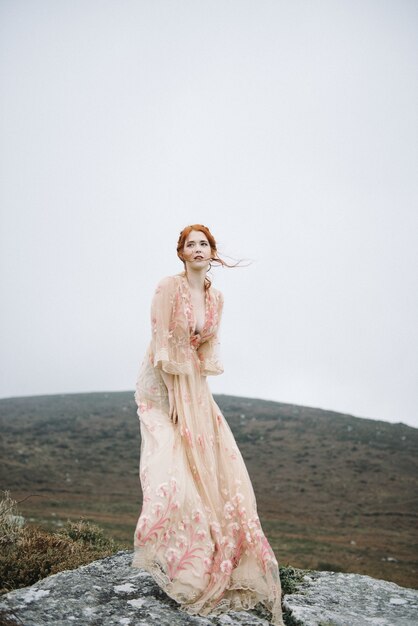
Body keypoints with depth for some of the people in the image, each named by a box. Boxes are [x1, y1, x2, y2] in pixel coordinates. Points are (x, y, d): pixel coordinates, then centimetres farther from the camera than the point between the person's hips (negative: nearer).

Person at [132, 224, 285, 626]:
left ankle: (216, 555, 17)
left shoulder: (215, 298, 5)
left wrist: (198, 393, 0)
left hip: (195, 387, 6)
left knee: (212, 462, 2)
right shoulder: (169, 287, -14)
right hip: (161, 384, -6)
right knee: (170, 461, -11)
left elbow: (208, 348, 10)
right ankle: (169, 560, 4)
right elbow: (162, 342, -17)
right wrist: (173, 396, -19)